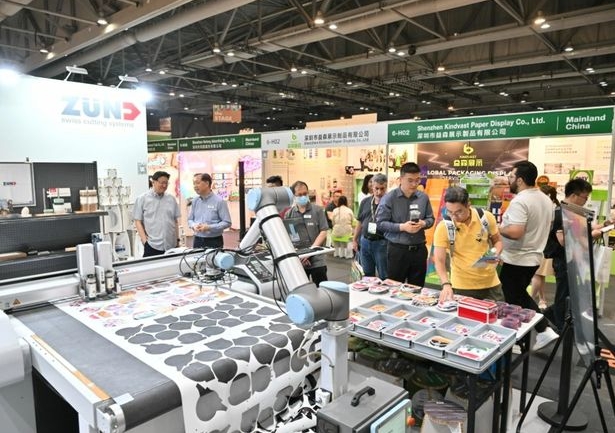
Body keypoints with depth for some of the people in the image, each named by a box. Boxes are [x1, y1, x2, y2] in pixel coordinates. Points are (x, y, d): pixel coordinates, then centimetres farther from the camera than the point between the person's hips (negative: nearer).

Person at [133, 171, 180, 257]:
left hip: (171, 245, 3)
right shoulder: (142, 199, 3)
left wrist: (178, 239, 10)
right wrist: (145, 241, -8)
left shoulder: (171, 199, 11)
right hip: (152, 246, -3)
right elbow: (138, 221, 1)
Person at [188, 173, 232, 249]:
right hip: (197, 241, 5)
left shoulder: (219, 201, -8)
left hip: (214, 242, -5)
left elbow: (227, 222, -11)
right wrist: (194, 225, -7)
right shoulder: (195, 201, 10)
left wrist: (209, 227, -19)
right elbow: (190, 219, 17)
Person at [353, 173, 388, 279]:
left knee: (384, 276, 4)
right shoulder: (365, 201, 8)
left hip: (381, 243, -5)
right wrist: (355, 240, 15)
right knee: (367, 275, 17)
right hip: (365, 241, 5)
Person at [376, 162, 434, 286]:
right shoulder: (389, 198, -9)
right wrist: (402, 227, -20)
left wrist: (423, 223, -10)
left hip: (419, 249, 4)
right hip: (397, 249, -3)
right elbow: (380, 223, -10)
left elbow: (430, 218, 13)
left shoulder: (424, 197, 3)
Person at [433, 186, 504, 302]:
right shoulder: (443, 227, -17)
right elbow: (439, 261, -16)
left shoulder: (486, 217, -10)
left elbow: (497, 241, 7)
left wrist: (496, 254, -14)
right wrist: (446, 284, -30)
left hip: (490, 283, 2)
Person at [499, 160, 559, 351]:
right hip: (534, 257, 9)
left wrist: (497, 228, -14)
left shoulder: (519, 201, -23)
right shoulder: (546, 199, 7)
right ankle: (544, 331, 20)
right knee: (521, 295, 24)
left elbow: (515, 233, -31)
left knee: (514, 301, 6)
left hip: (516, 260, -9)